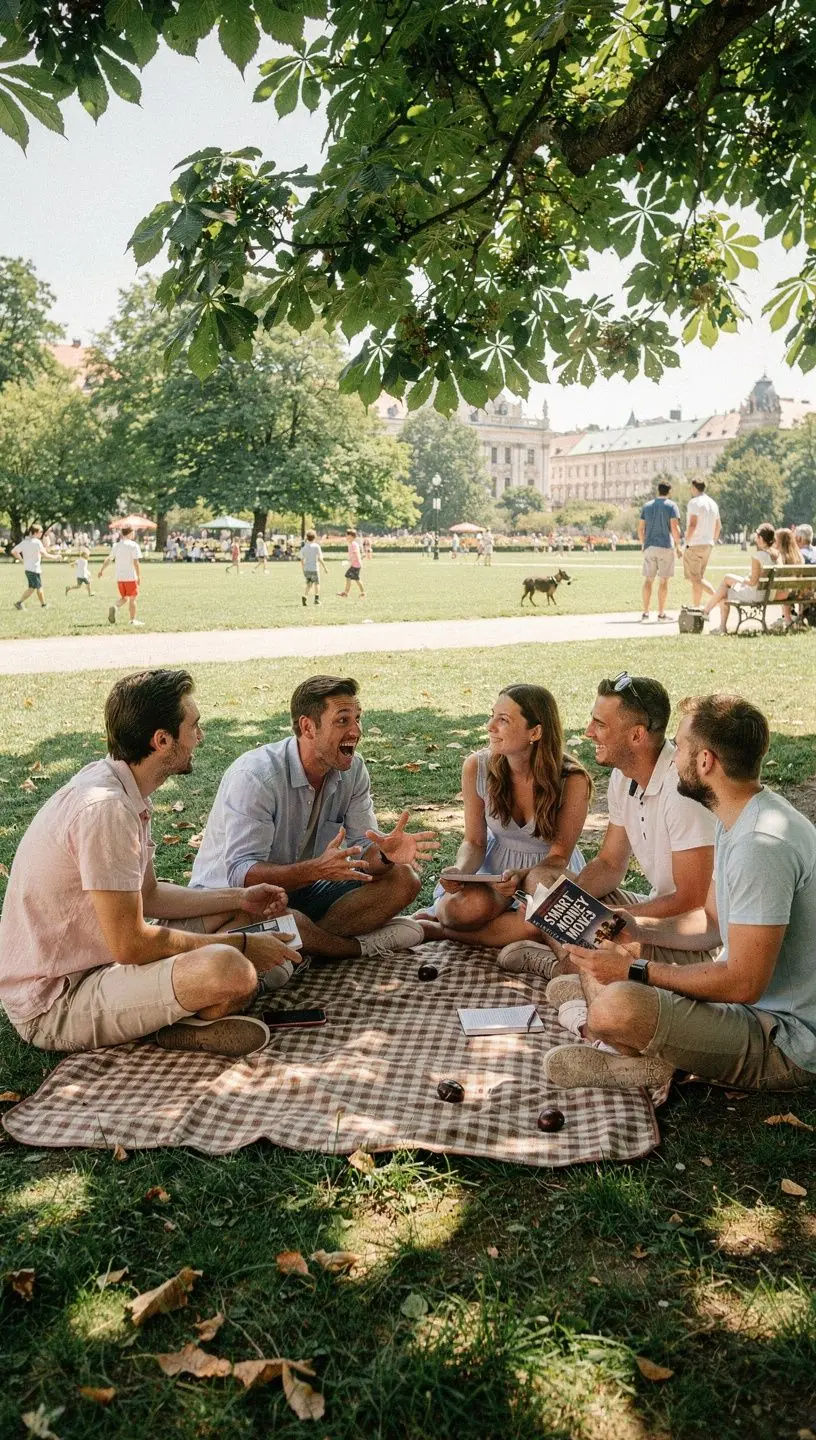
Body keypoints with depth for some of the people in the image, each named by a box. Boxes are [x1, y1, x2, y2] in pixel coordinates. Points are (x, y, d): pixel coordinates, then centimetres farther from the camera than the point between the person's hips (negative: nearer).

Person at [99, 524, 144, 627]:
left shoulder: (116, 545, 7)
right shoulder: (133, 545, -10)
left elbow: (108, 559, 12)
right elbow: (136, 562, -15)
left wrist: (102, 570, 24)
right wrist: (139, 577, -13)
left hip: (119, 577, 5)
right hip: (131, 576, -5)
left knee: (124, 597, 18)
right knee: (132, 598, 6)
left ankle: (115, 607, -10)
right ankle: (133, 620, 9)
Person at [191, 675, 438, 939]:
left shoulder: (352, 769, -5)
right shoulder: (254, 776, -26)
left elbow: (363, 848, -5)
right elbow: (240, 873, -31)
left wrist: (385, 854, -30)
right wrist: (317, 869, -45)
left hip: (301, 888, 7)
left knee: (403, 880, -11)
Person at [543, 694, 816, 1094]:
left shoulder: (762, 844, -28)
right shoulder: (739, 820, 7)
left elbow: (743, 984, -27)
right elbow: (711, 920, 17)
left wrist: (636, 971, -18)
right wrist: (632, 927, 4)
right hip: (758, 1007, 11)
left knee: (615, 1010, -33)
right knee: (600, 958, 13)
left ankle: (644, 1060, -1)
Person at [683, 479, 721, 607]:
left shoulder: (694, 502, -11)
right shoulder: (713, 503, 14)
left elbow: (692, 524, -22)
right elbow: (718, 526, 18)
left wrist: (687, 541, -14)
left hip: (695, 544, -8)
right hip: (708, 544, 8)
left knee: (695, 578, -6)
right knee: (698, 577, 13)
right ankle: (696, 607, 13)